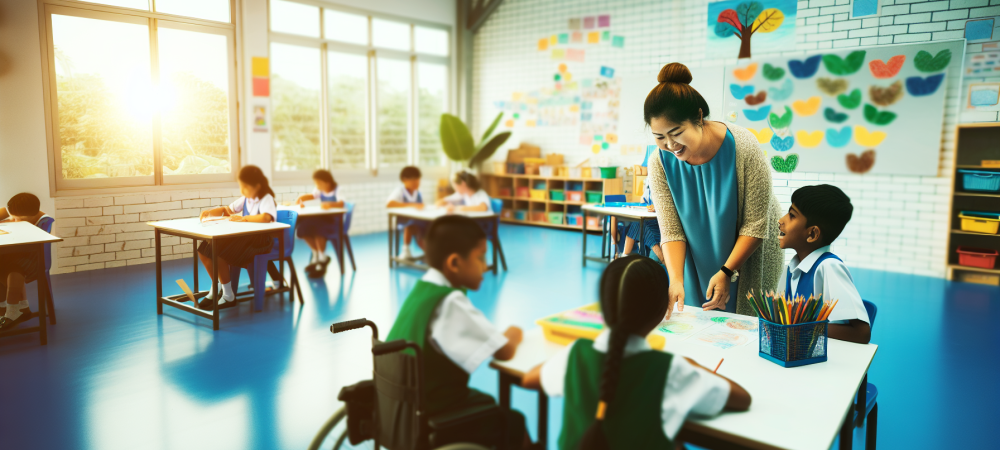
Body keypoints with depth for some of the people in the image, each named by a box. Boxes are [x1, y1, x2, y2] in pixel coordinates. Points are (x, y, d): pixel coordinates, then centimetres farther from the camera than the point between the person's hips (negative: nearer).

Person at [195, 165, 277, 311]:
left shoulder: (266, 199, -11)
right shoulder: (245, 199, 14)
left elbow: (266, 217, -32)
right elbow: (226, 210, 25)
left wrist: (243, 218, -24)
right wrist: (210, 212, 6)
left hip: (261, 239, -9)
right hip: (245, 237, 9)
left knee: (218, 253, -24)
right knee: (203, 250, -1)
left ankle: (228, 297, -7)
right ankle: (216, 289, 16)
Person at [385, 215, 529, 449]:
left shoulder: (422, 288, 1)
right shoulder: (450, 302, -24)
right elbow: (504, 352, -20)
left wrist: (502, 337, 1)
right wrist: (512, 335, 1)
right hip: (429, 417, -8)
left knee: (486, 402, 29)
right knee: (515, 423, 10)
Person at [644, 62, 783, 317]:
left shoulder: (743, 148, -24)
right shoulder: (660, 164, -16)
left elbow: (755, 226, -18)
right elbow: (671, 231, -15)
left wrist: (727, 272, -24)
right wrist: (676, 280, -28)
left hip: (750, 256, -2)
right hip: (698, 263, 2)